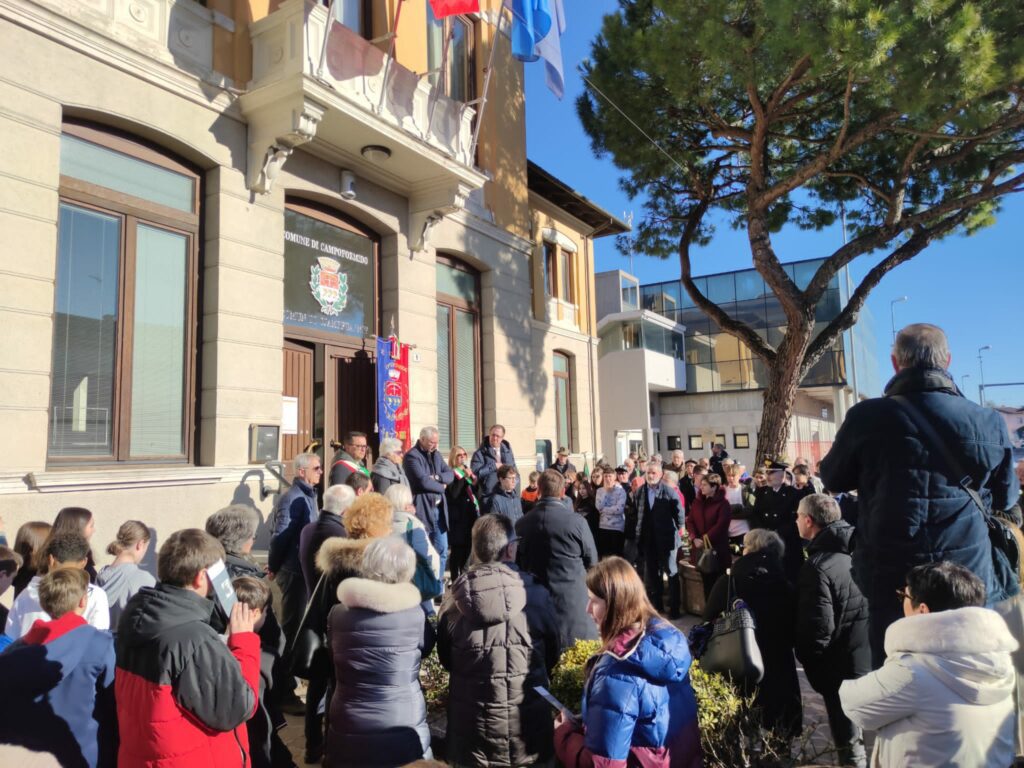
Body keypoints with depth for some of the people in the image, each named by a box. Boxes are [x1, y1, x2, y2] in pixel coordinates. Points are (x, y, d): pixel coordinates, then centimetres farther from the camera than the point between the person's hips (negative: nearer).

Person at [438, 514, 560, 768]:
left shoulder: (453, 601, -12)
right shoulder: (537, 595, -16)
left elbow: (445, 659, 3)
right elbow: (552, 654, 0)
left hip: (472, 723, 1)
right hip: (527, 720, -1)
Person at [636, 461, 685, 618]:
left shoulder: (669, 491, -11)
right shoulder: (640, 492, 2)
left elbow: (679, 512, -5)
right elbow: (638, 514, 10)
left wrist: (676, 530, 1)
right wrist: (639, 534, 9)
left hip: (666, 539, -5)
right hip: (648, 539, 5)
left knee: (671, 572, 3)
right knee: (651, 573, 13)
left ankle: (674, 608, 11)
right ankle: (656, 605, 26)